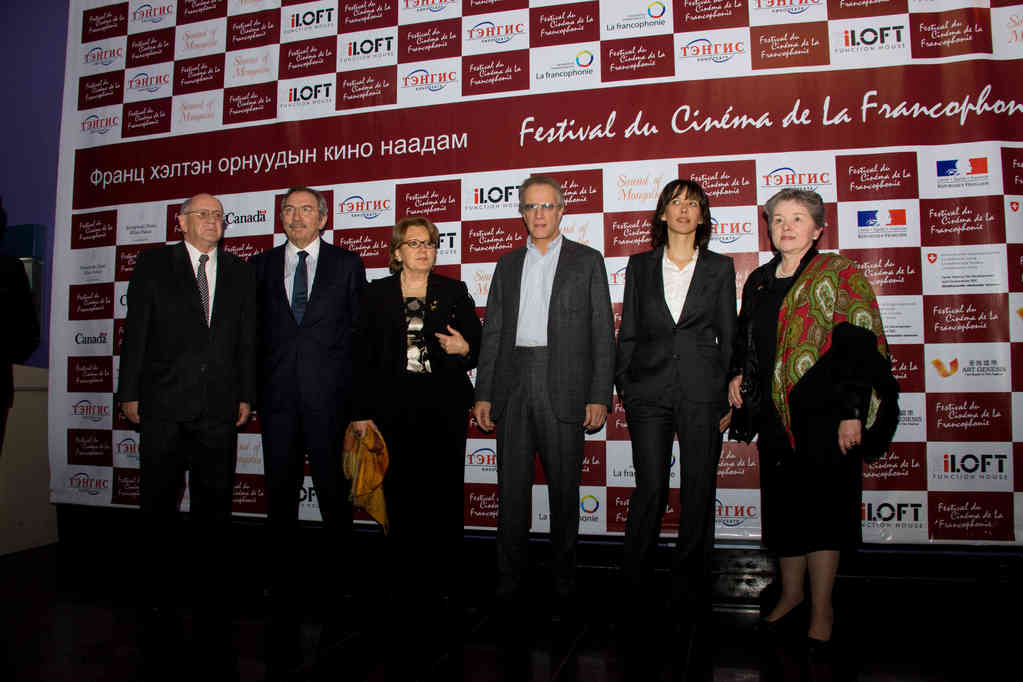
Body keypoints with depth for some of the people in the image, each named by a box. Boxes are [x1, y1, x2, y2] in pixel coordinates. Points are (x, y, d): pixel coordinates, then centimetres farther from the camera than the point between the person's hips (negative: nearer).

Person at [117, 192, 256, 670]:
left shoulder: (239, 271, 11)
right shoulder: (153, 264, 6)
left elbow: (247, 338, 9)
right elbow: (136, 330, 2)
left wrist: (246, 394, 3)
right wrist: (130, 391, -3)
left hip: (219, 404, 1)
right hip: (164, 403, -1)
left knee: (215, 505, 5)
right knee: (159, 503, 8)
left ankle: (213, 603, 15)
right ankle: (159, 595, 24)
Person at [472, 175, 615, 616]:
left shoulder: (587, 261, 6)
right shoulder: (507, 265, 15)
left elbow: (602, 333, 1)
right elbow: (492, 332, 13)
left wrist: (599, 397, -8)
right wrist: (483, 394, 5)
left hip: (564, 390, -3)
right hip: (513, 386, 3)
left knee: (564, 490, 5)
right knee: (511, 489, 6)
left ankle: (563, 586, 19)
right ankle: (509, 583, 18)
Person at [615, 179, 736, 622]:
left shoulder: (719, 267, 7)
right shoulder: (640, 266, 9)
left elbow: (728, 336, 6)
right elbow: (628, 332, 9)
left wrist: (728, 397, 1)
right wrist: (624, 387, 3)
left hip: (702, 391, 0)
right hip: (650, 391, 0)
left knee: (698, 492, 5)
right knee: (650, 490, 2)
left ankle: (689, 587, 21)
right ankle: (636, 585, 19)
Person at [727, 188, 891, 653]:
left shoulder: (839, 274, -5)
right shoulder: (758, 282, 12)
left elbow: (861, 345, -11)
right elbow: (745, 338, 24)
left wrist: (852, 412, -16)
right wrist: (737, 373, 6)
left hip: (823, 413, -5)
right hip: (775, 413, 5)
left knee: (820, 506, 0)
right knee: (782, 504, 12)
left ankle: (822, 608, 15)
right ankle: (791, 594, 29)